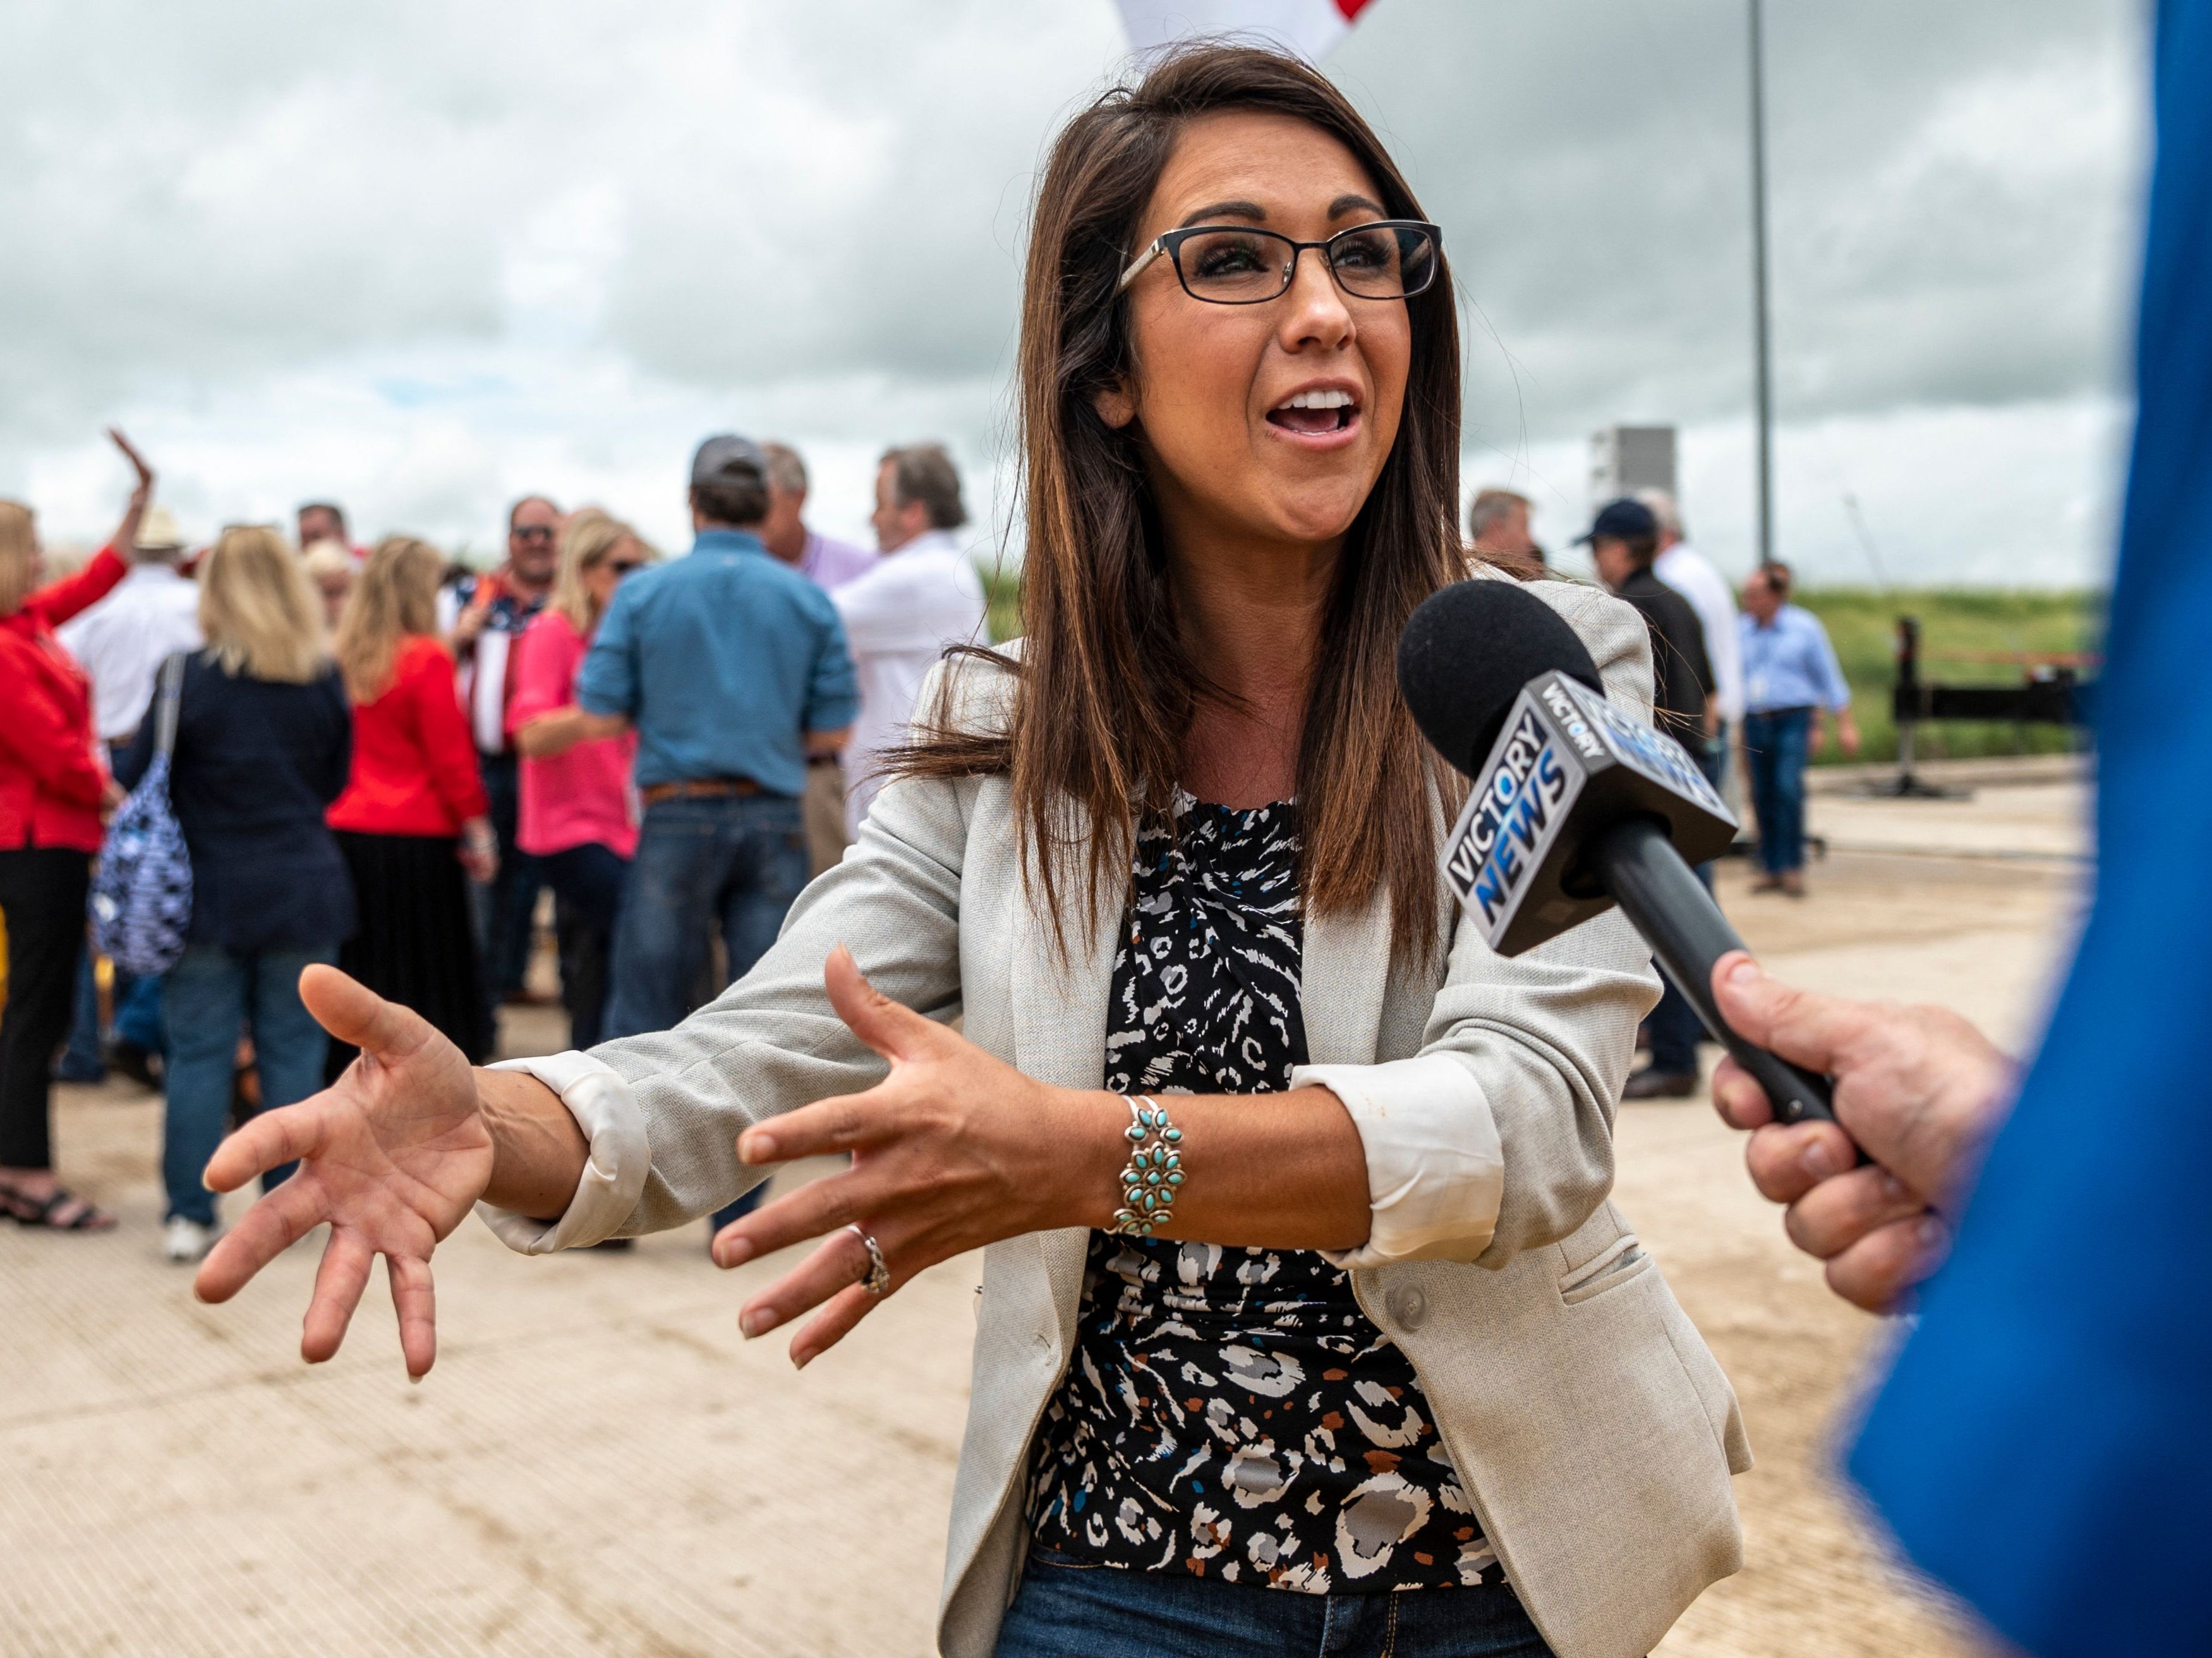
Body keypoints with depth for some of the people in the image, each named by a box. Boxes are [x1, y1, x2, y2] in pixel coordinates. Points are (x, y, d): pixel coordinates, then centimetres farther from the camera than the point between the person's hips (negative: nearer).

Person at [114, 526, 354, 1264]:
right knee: (292, 1050, 9)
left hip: (208, 893, -2)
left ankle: (189, 1214, 9)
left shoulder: (189, 678, -11)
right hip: (303, 890, 2)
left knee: (198, 1054, 5)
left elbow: (134, 781, -3)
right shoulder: (325, 682, -2)